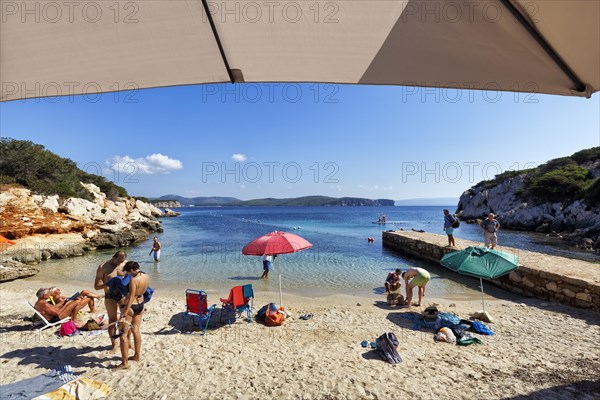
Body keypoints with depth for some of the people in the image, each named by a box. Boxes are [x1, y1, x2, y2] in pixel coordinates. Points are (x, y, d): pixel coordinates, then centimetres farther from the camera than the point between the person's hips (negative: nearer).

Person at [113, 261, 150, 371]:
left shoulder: (133, 280, -25)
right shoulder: (147, 276, -3)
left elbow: (131, 298, -27)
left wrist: (124, 315, -26)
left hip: (131, 306, -8)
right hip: (140, 305, 8)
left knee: (123, 334, 3)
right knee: (136, 331, 21)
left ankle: (125, 363, 8)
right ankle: (137, 355, 33)